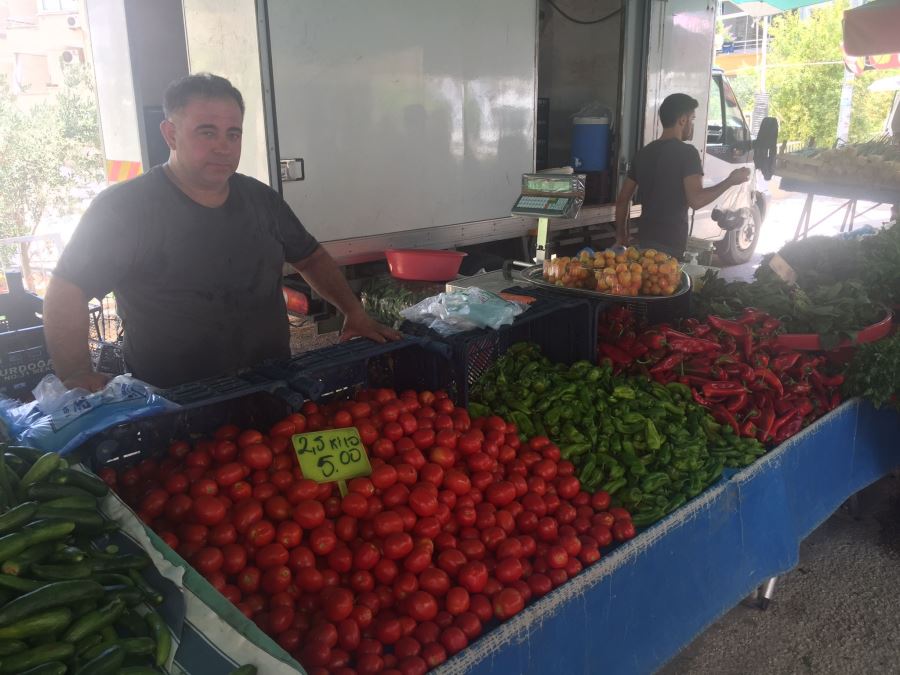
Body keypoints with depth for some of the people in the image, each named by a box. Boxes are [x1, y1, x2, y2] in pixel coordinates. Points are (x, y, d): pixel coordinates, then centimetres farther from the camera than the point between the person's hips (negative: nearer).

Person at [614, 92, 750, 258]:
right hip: (670, 245, -7)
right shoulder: (687, 152, -9)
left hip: (644, 239, 7)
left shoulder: (644, 152, 11)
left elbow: (622, 199, 13)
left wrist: (621, 236, 22)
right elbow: (696, 200, -20)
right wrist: (731, 181, -7)